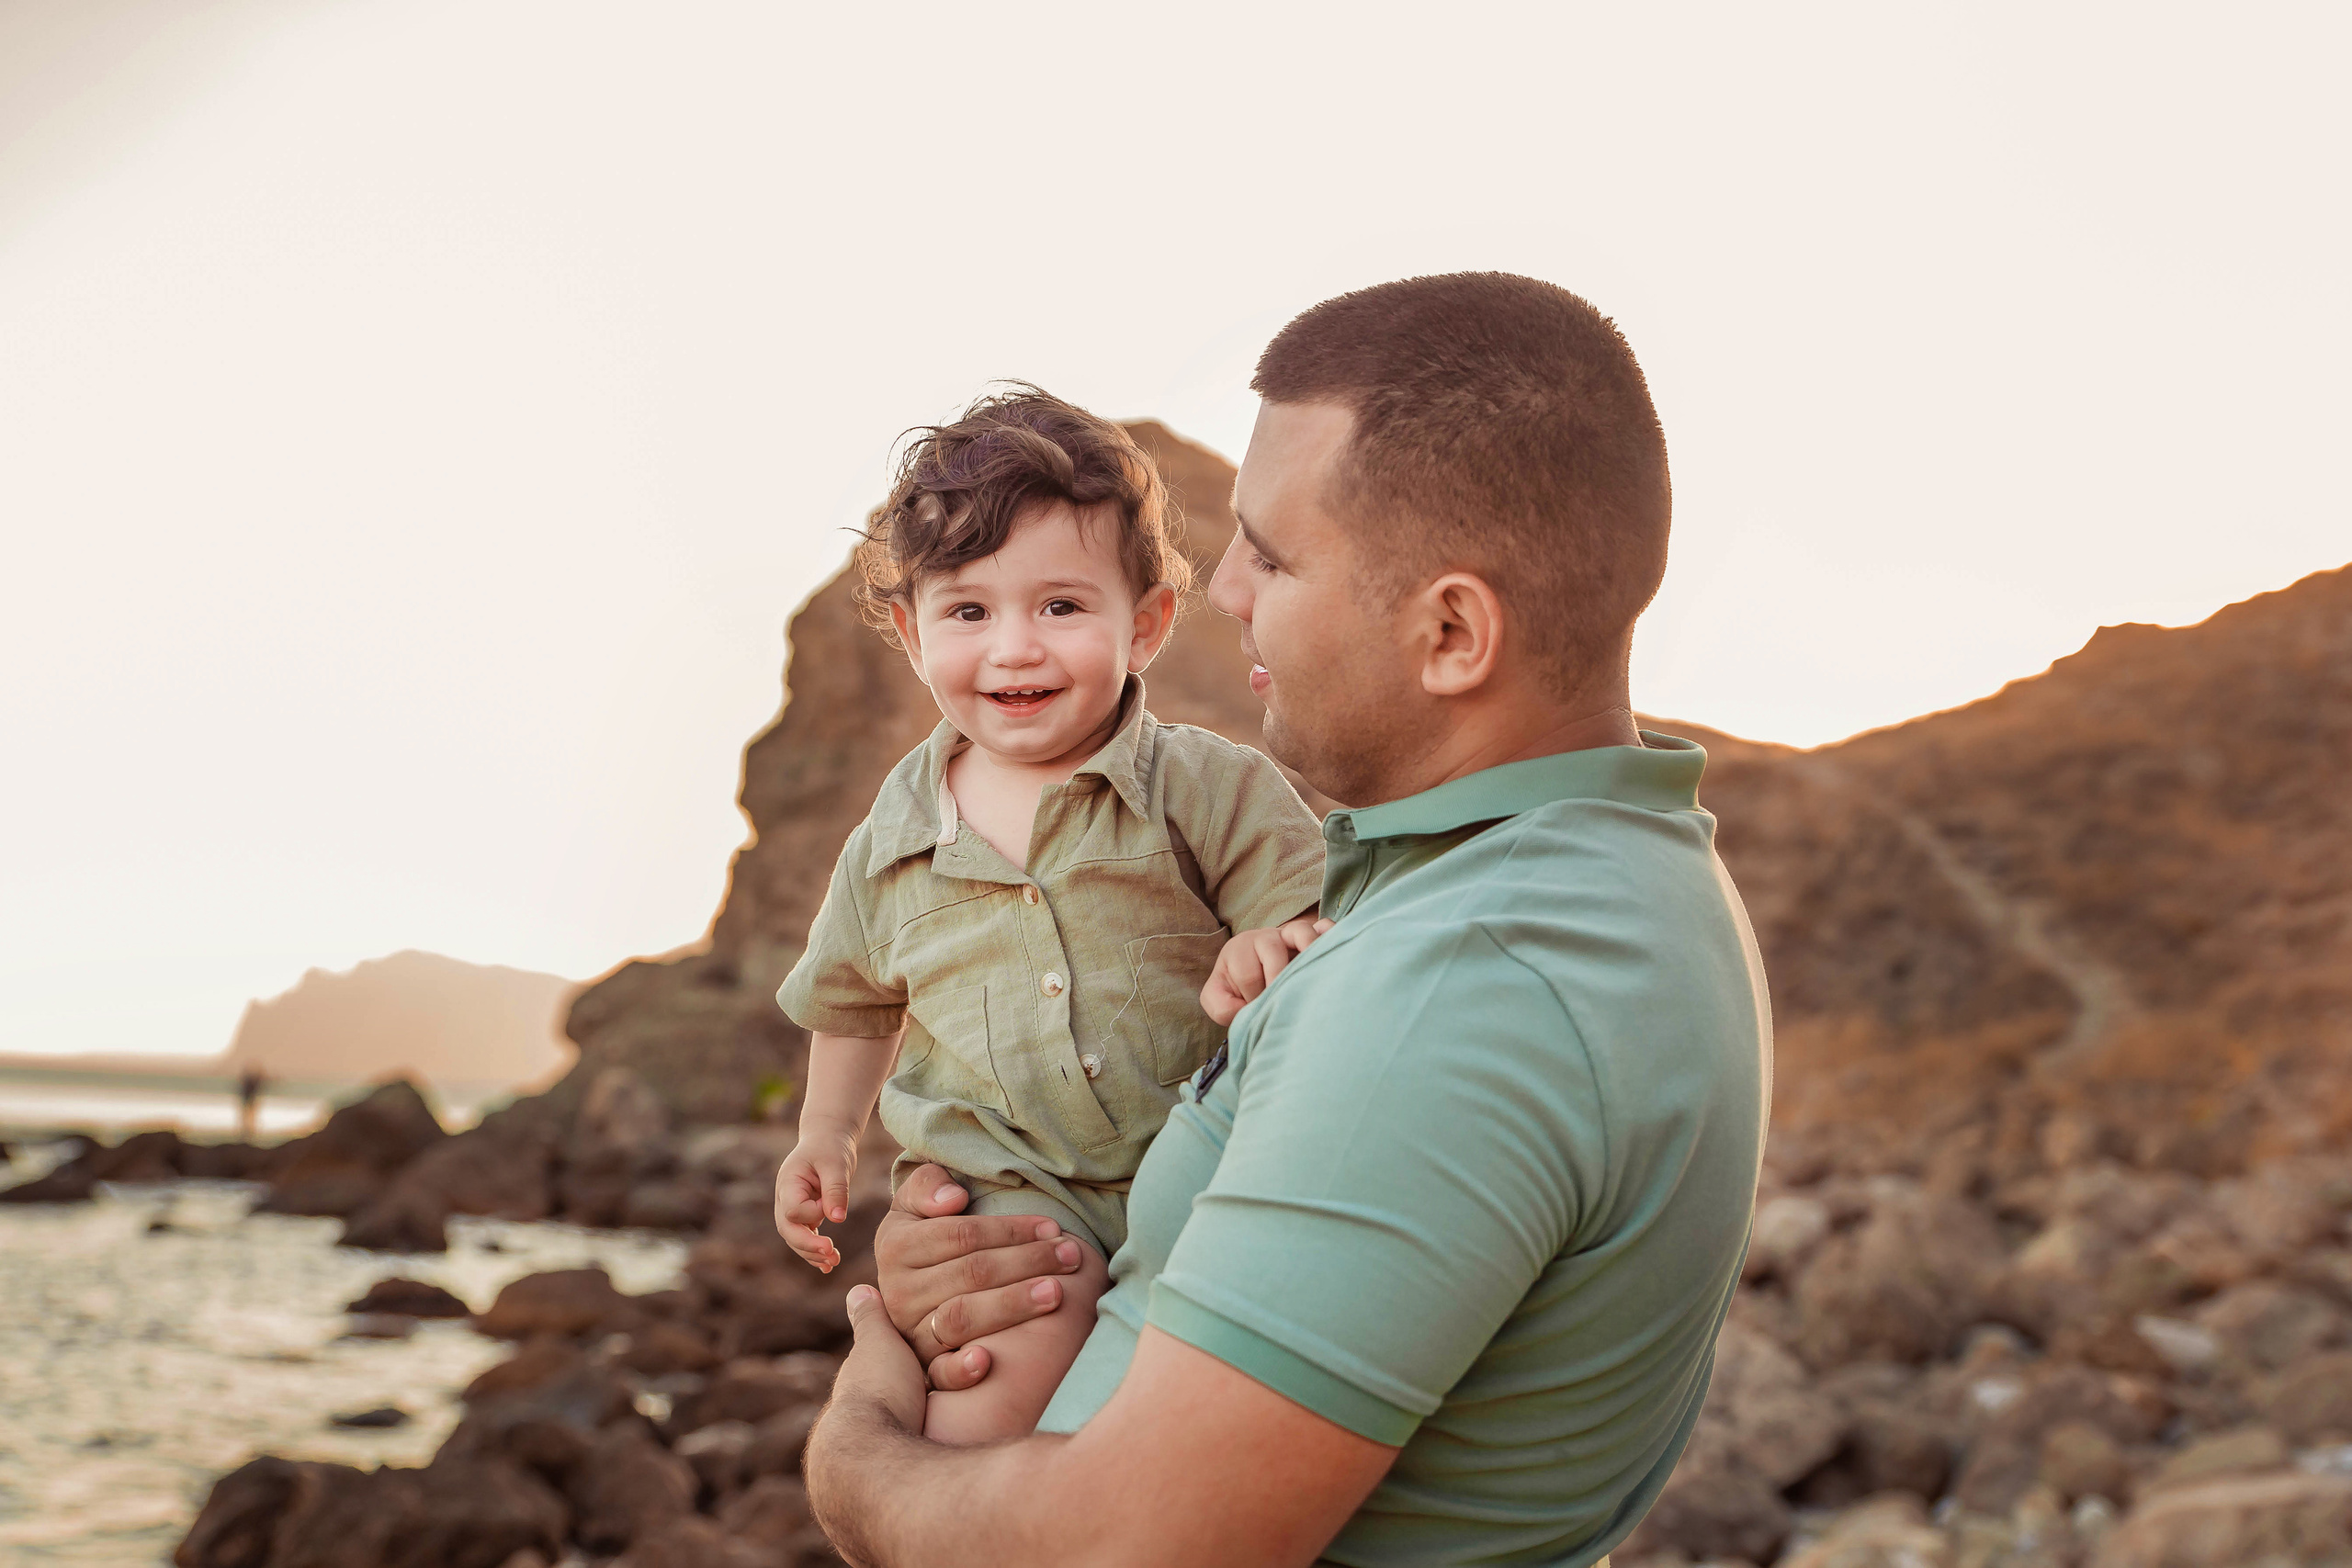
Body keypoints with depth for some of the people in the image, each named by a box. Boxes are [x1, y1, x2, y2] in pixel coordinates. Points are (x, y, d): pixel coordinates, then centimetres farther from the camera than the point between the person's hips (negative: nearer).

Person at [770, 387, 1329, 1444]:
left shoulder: (1212, 789, -3)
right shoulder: (894, 843, 8)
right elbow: (856, 1000, 28)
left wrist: (1268, 956, -27)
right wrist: (826, 1136, 23)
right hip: (1007, 1178, 0)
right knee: (1022, 1317, -29)